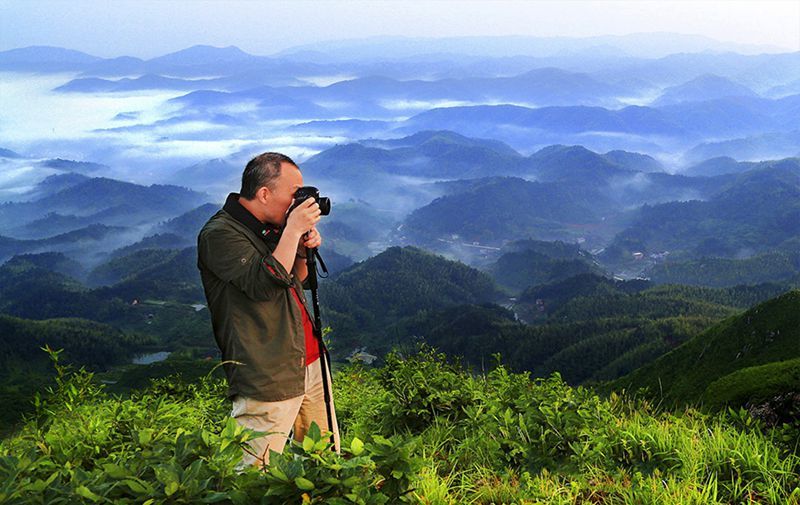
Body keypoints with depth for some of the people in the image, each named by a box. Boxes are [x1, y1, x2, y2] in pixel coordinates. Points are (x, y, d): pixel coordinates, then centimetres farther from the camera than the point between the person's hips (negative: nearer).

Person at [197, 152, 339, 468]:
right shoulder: (220, 234, -12)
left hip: (310, 363, 9)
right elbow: (267, 283, -23)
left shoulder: (270, 227, 14)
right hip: (269, 378, -9)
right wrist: (293, 231, -16)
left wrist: (303, 250, 4)